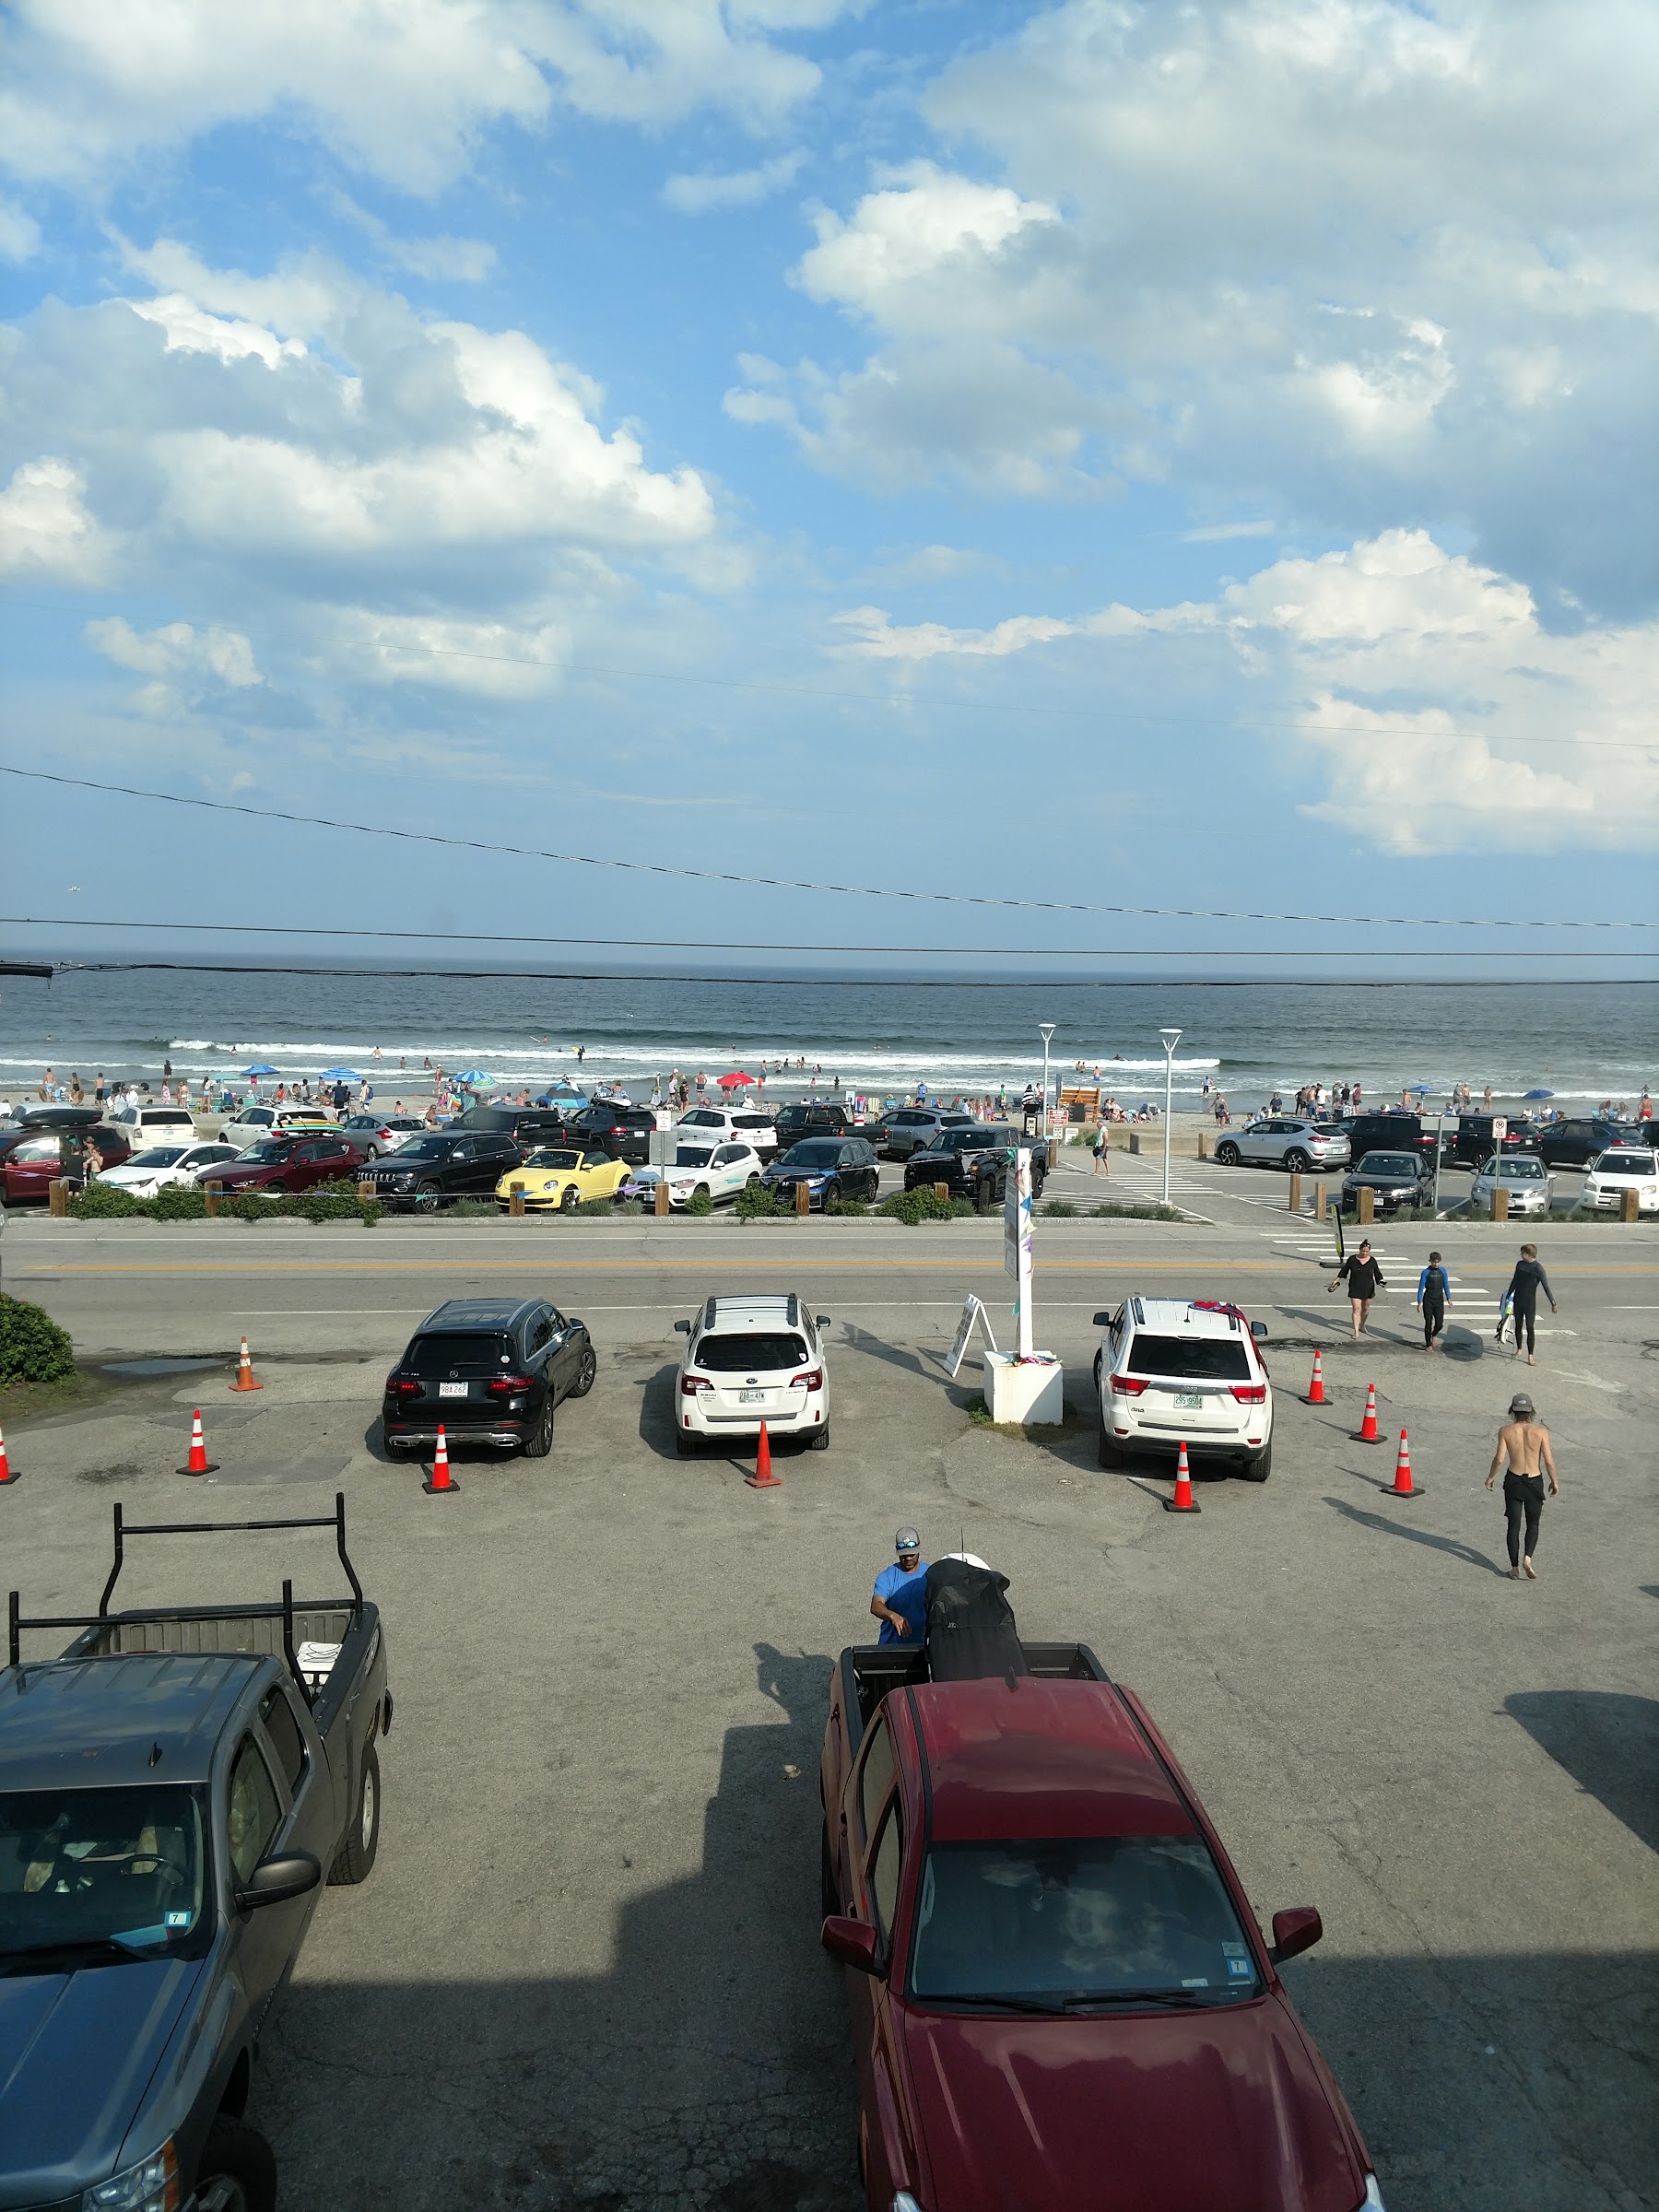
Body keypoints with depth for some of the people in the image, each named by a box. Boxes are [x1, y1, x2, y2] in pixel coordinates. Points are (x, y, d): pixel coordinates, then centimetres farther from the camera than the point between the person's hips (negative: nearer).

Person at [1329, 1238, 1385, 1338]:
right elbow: (1343, 1271, 6)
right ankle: (1356, 1332, -8)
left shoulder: (1372, 1261, 0)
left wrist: (1381, 1282, -11)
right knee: (1356, 1309, -9)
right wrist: (1336, 1280, 6)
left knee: (1365, 1308, 15)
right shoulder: (1352, 1259, -3)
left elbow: (1377, 1274, 6)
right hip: (1355, 1289, -2)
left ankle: (1362, 1325, 42)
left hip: (1368, 1289, 2)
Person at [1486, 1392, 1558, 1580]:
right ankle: (1527, 1558, -5)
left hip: (1513, 1480, 0)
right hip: (1534, 1481, 0)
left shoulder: (1506, 1431, -8)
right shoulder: (1541, 1431, -9)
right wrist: (1555, 1481, 5)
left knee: (1514, 1525, 9)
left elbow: (1499, 1458, -11)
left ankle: (1515, 1568, 10)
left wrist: (1490, 1477, 5)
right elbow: (1549, 1461, -10)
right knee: (1533, 1524, 16)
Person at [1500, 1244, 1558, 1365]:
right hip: (1517, 1300, 5)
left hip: (1530, 1302, -5)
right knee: (1518, 1326, 14)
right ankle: (1519, 1350, 29)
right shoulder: (1520, 1264, 3)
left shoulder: (1538, 1269, -14)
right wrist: (1507, 1297, 17)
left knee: (1530, 1328, -5)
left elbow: (1546, 1287, -12)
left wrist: (1553, 1303, -14)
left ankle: (1530, 1355, -1)